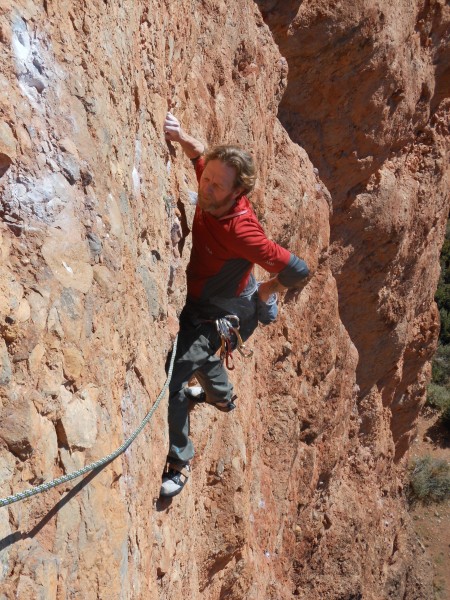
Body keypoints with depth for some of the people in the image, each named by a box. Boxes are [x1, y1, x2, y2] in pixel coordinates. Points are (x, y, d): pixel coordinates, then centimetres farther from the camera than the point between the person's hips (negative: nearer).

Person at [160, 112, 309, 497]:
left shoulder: (240, 231, -38)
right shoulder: (213, 196, -18)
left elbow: (298, 270, -33)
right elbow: (202, 156, 3)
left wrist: (263, 293, -15)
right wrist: (181, 137, -18)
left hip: (218, 316, -9)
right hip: (198, 301, 9)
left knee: (171, 376, -19)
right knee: (198, 348, 35)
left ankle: (179, 463, -1)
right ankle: (221, 394, 67)